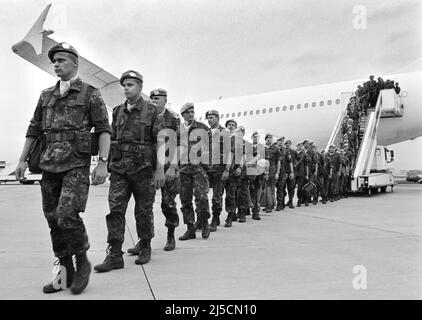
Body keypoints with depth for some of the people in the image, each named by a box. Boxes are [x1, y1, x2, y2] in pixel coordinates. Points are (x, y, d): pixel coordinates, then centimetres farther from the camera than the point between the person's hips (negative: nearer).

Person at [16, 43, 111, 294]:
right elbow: (34, 130, 20)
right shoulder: (46, 95, 18)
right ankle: (65, 272, 19)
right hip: (49, 164, 6)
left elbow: (104, 130, -5)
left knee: (67, 215, -17)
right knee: (53, 219, 6)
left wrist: (103, 163, -15)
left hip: (76, 163, -5)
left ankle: (83, 263, 6)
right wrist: (22, 160, 13)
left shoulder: (90, 94, 2)